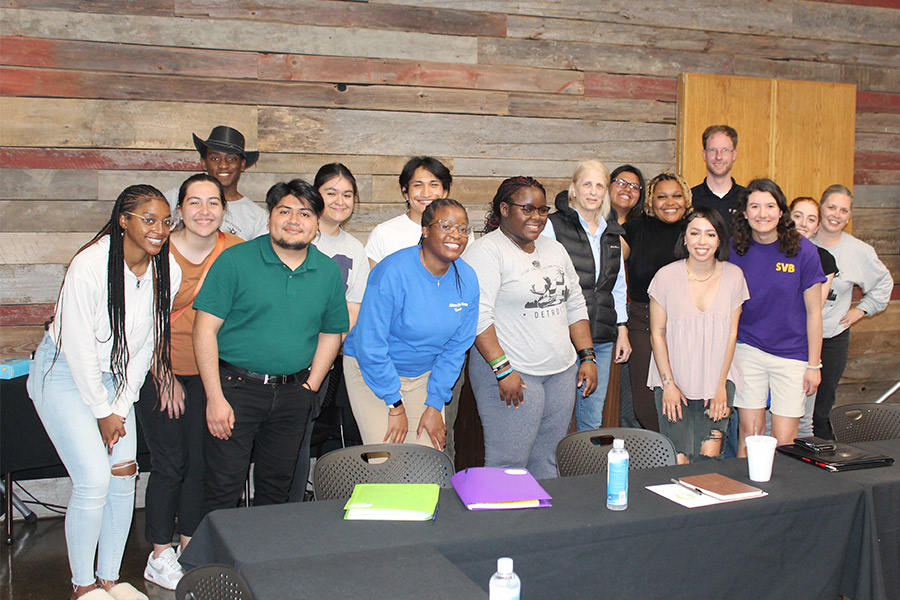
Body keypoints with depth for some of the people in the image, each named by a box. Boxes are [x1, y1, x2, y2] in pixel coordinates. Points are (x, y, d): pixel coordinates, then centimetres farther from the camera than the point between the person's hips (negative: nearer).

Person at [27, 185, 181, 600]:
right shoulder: (90, 266, -26)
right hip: (63, 373, -5)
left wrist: (121, 407, -3)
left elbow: (144, 346, -1)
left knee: (123, 479, 2)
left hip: (115, 377, 6)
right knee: (94, 480, -12)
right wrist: (103, 412, -13)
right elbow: (80, 347, -20)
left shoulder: (168, 271, -9)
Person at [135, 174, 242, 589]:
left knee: (202, 461, 9)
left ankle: (191, 545, 28)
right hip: (160, 371, -3)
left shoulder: (236, 252, -4)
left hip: (209, 372, 3)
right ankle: (160, 556, 18)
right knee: (170, 464, 2)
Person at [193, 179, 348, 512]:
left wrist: (310, 387, 4)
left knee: (277, 487, 14)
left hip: (293, 394, 4)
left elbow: (331, 334, 14)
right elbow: (205, 329, -8)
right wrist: (215, 397, -13)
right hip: (236, 386, -3)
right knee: (223, 489, -1)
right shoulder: (235, 260, -6)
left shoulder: (328, 271, 6)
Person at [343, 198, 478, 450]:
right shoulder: (392, 272, -23)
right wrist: (396, 406, -17)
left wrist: (435, 405, -2)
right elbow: (370, 344, -21)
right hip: (371, 370, -4)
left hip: (423, 376, 5)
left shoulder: (467, 280, -6)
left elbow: (456, 347, 1)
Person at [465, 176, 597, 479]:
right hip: (512, 374, -7)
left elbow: (576, 306, 19)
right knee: (510, 465, -5)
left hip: (562, 372, 7)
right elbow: (478, 316, -16)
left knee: (547, 462, 11)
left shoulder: (555, 249, 16)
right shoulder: (486, 250, -8)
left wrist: (587, 357, 10)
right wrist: (502, 369, -21)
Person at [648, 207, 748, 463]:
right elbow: (657, 333, -2)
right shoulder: (666, 276, -8)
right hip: (673, 378, -2)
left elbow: (731, 333, 2)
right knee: (678, 461, -9)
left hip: (717, 378, 2)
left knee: (709, 454, -7)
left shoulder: (734, 276, -1)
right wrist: (668, 383, -6)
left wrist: (721, 386, -2)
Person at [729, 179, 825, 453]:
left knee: (783, 442, 0)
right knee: (749, 433, 3)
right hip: (747, 350, 1)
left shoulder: (803, 250, -8)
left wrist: (814, 365, -1)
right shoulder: (734, 248, -3)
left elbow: (813, 312, -2)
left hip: (791, 353, -1)